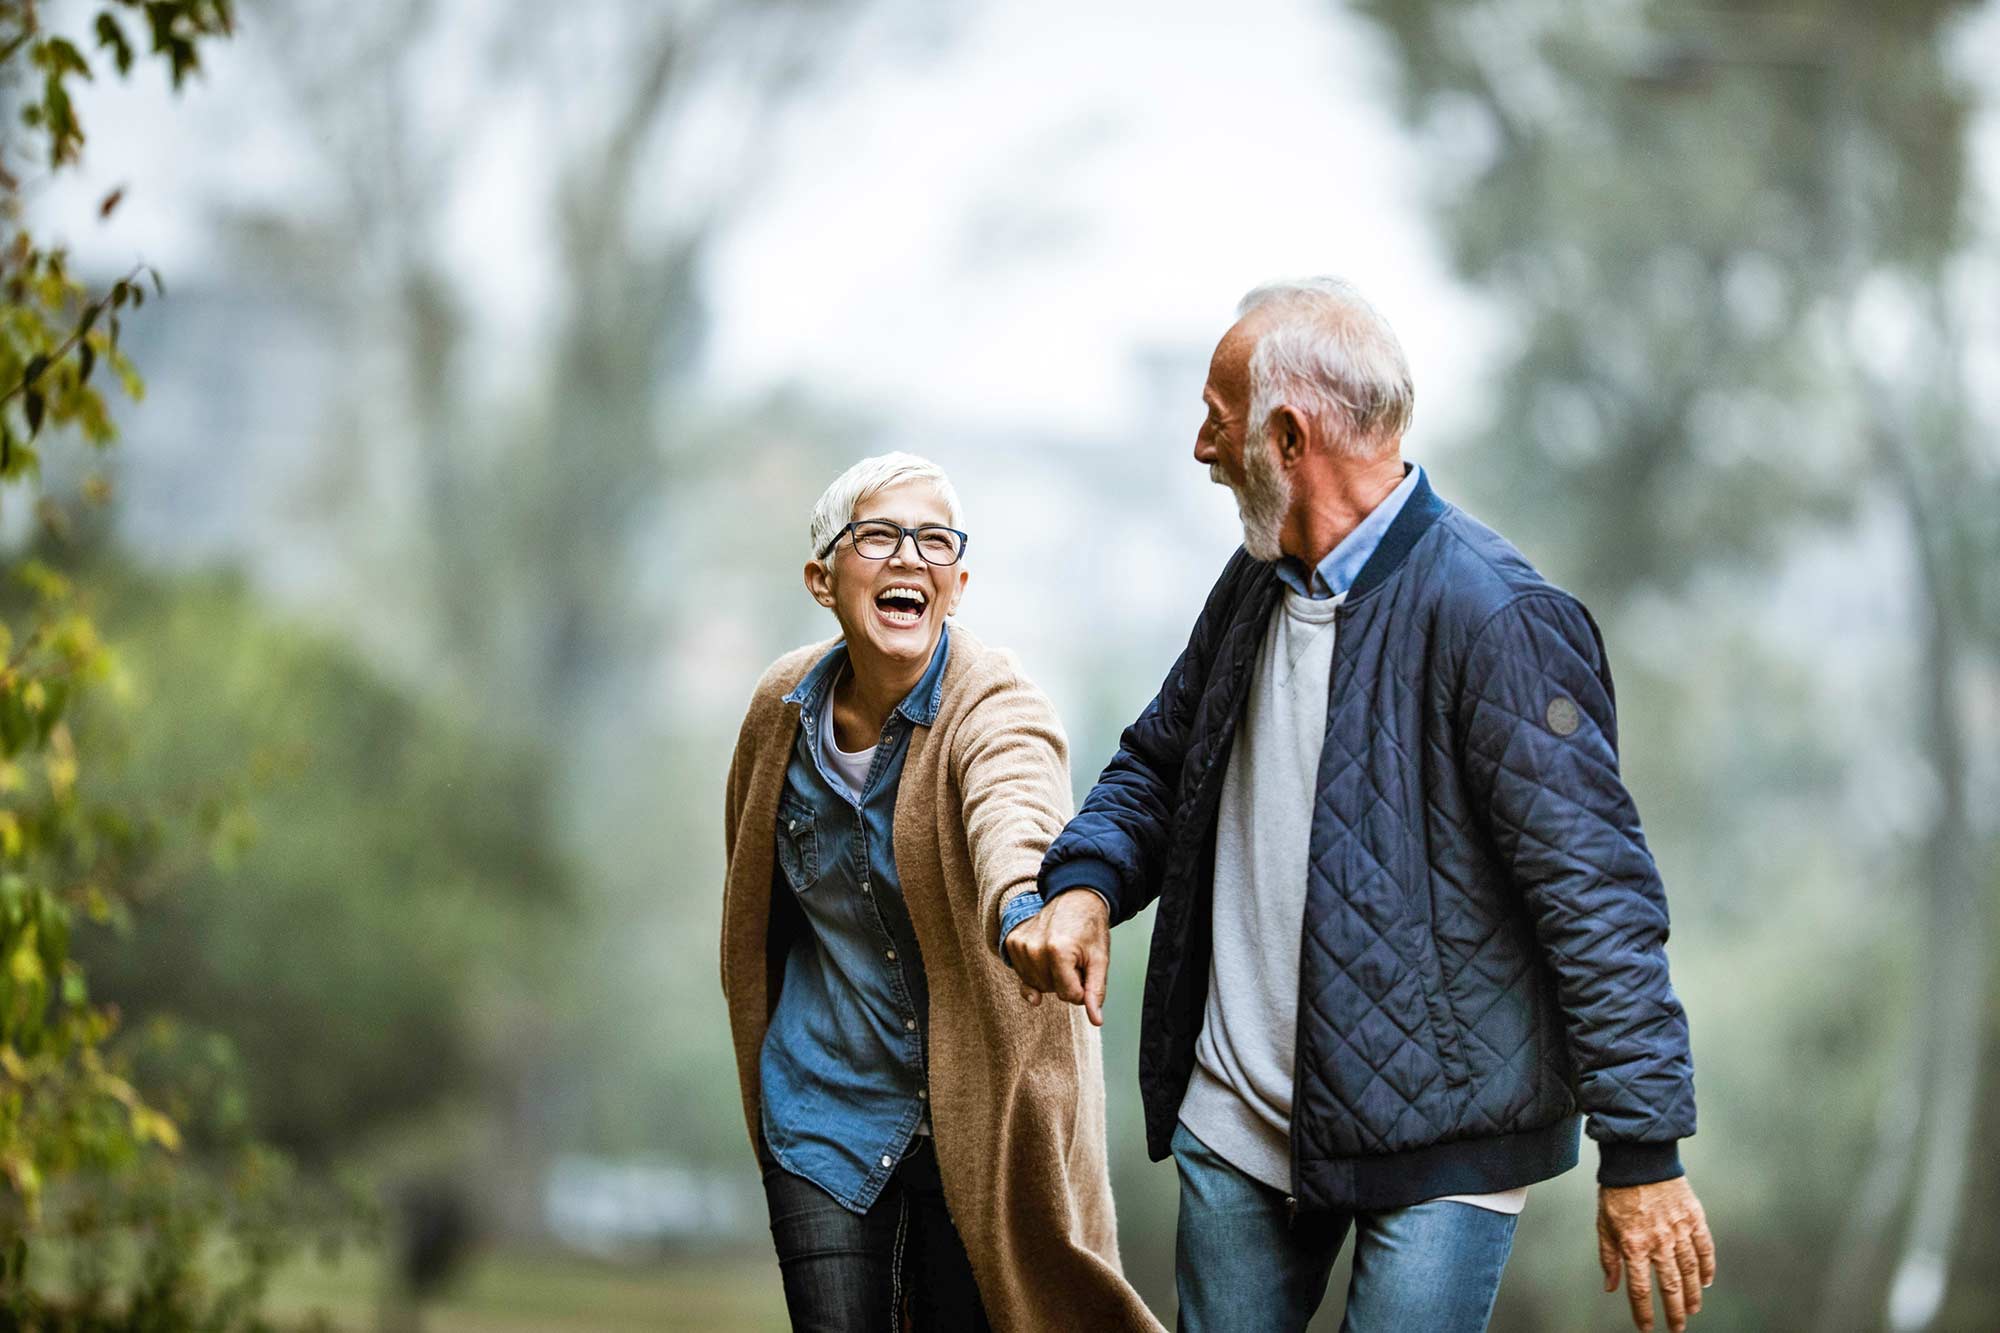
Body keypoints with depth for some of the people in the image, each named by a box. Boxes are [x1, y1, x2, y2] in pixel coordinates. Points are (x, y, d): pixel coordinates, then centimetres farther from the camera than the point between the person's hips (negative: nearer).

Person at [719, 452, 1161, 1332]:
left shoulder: (996, 708, -17)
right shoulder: (784, 705, -3)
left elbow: (1014, 819, -41)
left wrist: (1026, 906, -64)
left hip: (973, 1108, -3)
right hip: (823, 1106, 3)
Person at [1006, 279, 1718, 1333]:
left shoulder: (1495, 618, -17)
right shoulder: (1257, 585, 9)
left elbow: (1595, 891, -18)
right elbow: (1158, 763, 23)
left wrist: (1642, 1153, -19)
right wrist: (1084, 883, -1)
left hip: (1437, 1145, -7)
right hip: (1235, 1123, 8)